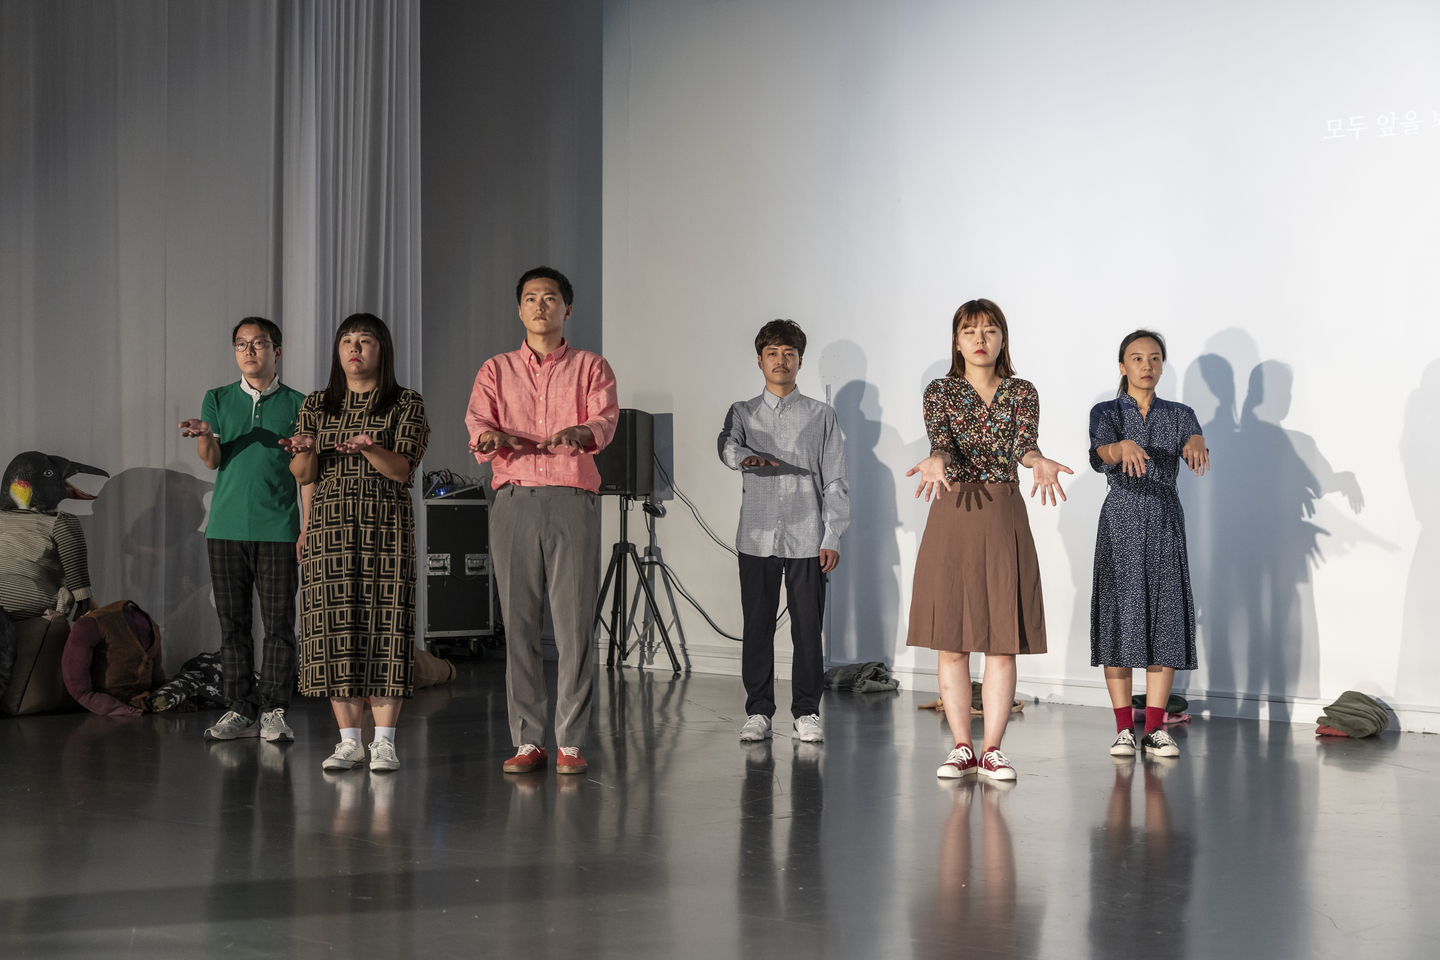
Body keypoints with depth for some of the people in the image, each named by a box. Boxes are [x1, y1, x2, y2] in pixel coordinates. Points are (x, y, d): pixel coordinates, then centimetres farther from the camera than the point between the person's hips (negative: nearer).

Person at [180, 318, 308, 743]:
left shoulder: (297, 404, 7)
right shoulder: (218, 400, 11)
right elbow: (212, 460, 0)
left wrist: (308, 528, 0)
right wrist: (204, 435, -22)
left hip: (278, 529, -2)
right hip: (227, 528, 2)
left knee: (278, 622, -4)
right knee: (233, 622, 4)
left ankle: (273, 710, 3)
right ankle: (240, 710, 10)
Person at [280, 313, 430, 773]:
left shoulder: (406, 405, 4)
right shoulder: (317, 406, 13)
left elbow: (402, 469, -6)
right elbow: (303, 475, 7)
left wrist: (370, 448, -25)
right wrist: (305, 450, -16)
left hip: (386, 530, -3)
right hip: (330, 528, 3)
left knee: (383, 626, -6)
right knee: (336, 629, 0)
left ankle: (384, 741, 0)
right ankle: (349, 740, 8)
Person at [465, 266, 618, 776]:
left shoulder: (591, 367, 11)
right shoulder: (496, 370, 16)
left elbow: (605, 419, -6)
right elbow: (477, 419, -1)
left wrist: (579, 434, -30)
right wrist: (488, 437, -26)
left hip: (572, 499, -1)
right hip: (514, 500, 2)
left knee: (575, 624, -4)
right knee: (519, 623, 1)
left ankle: (571, 743, 1)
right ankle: (528, 741, 7)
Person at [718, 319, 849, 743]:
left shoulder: (821, 416, 9)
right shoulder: (742, 412, 10)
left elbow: (835, 481, 6)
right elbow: (727, 446, -12)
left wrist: (832, 537, -2)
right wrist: (746, 457, -36)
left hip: (806, 538, -1)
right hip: (757, 536, 1)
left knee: (808, 628, 0)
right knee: (757, 626, 3)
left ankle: (806, 713, 9)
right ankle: (758, 712, 11)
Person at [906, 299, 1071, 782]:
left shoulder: (1022, 393, 6)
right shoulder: (940, 391, 4)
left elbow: (1023, 443, -12)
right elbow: (942, 439, -14)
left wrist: (1039, 462, -36)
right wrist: (937, 461, -38)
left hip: (1005, 518, 1)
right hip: (952, 515, -1)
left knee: (1003, 641, 0)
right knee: (951, 641, 0)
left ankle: (992, 750, 7)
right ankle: (961, 748, 9)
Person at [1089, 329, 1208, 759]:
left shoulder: (1179, 414, 7)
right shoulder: (1106, 412, 2)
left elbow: (1195, 440, -15)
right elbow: (1101, 451, -19)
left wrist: (1194, 447, -40)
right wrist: (1124, 447, -43)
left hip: (1166, 521, 2)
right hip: (1121, 520, -2)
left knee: (1165, 619, -1)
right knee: (1119, 619, -3)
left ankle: (1155, 728, 3)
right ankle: (1124, 728, 4)